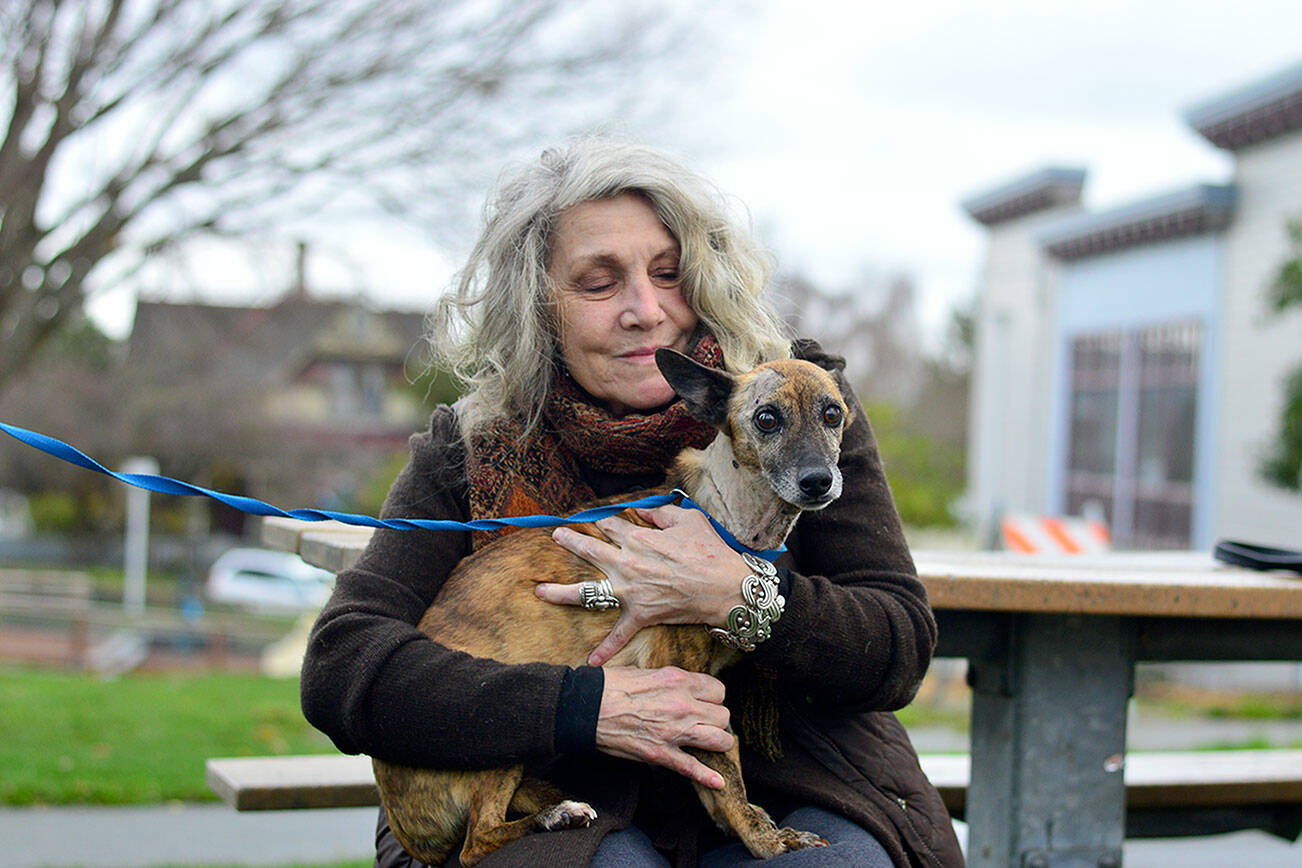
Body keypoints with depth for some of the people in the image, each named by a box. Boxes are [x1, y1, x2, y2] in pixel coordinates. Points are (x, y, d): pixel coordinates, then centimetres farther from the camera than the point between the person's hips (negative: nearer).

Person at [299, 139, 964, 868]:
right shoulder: (474, 453, -4)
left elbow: (904, 646, -4)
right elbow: (339, 669, -14)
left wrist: (739, 594, -24)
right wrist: (586, 708, -24)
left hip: (786, 791, 2)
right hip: (569, 806, -1)